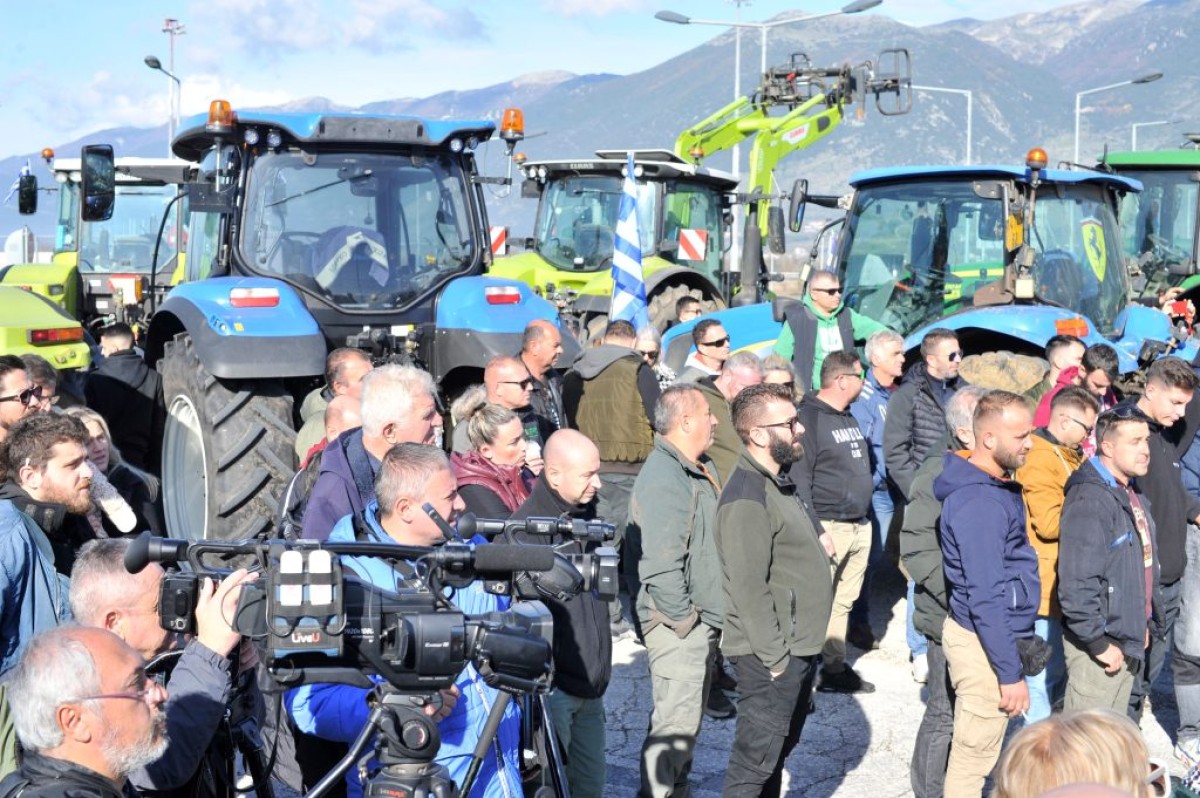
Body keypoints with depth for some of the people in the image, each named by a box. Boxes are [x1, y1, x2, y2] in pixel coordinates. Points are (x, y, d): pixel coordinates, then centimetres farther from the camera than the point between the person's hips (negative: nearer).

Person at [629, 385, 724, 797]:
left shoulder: (702, 469, 10)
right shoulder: (663, 478, -22)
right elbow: (661, 565, -27)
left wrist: (710, 618, 16)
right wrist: (683, 619, -19)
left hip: (702, 622, 10)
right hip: (677, 626, -10)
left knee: (688, 717, 19)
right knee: (675, 723, -5)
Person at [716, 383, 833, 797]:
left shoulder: (777, 483, 12)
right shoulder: (747, 498, -21)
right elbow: (749, 588, -23)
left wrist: (802, 650, 18)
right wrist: (775, 658, -20)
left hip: (799, 650, 10)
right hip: (772, 655, -10)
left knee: (779, 749, 20)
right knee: (755, 761, -3)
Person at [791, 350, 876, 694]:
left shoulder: (848, 419, 17)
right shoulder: (810, 417, -10)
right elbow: (799, 480, -15)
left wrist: (865, 519, 20)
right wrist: (815, 531, -18)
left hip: (860, 527, 9)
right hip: (828, 528, -8)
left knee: (843, 602, 12)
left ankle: (834, 668, 20)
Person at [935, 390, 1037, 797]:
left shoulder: (998, 485, 8)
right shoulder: (978, 502, -24)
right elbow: (986, 597, -25)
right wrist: (1010, 672, -22)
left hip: (998, 631, 10)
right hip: (984, 642, -10)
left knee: (974, 749, 19)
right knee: (973, 756, 1)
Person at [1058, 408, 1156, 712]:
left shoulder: (1132, 495, 12)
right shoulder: (1089, 499, -21)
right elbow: (1077, 583, -26)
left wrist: (1142, 625, 20)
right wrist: (1097, 643, -22)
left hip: (1127, 642, 10)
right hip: (1098, 648, -10)